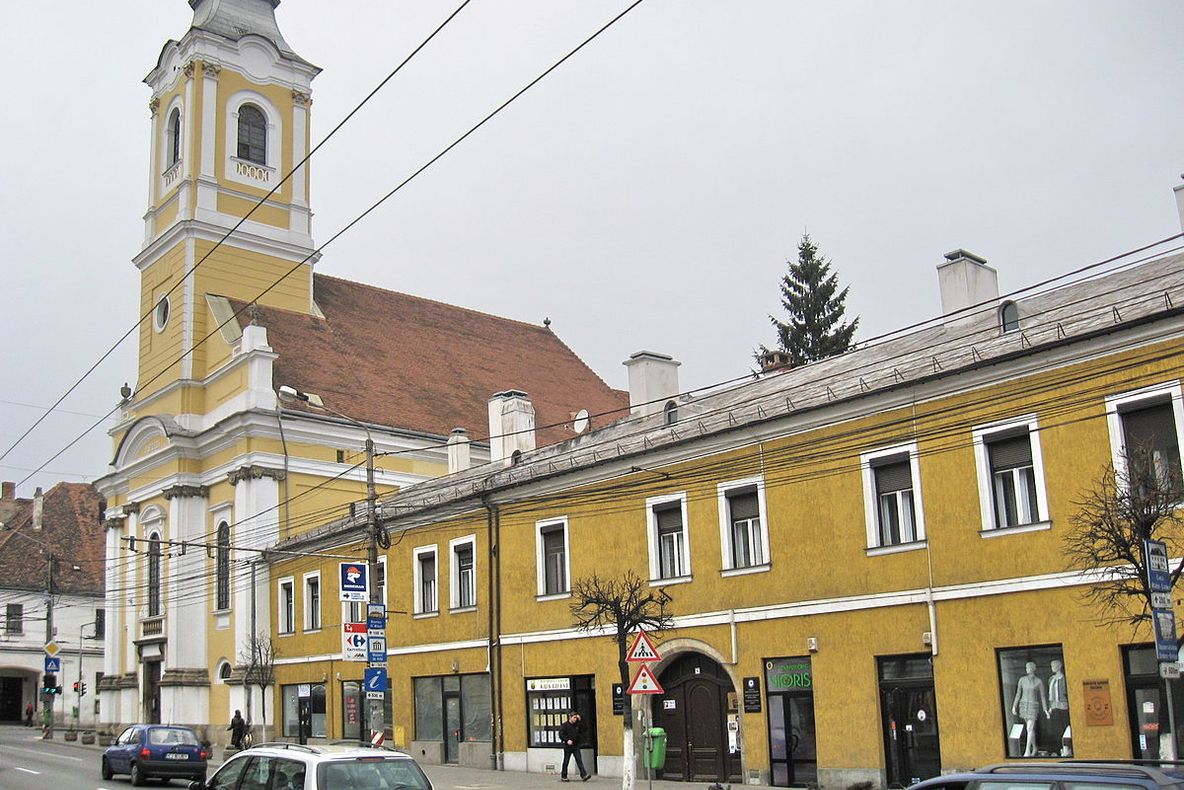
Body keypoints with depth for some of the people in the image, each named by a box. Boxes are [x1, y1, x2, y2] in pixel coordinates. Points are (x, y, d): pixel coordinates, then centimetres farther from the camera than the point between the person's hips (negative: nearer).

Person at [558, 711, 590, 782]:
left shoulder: (577, 725, 11)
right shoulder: (564, 725, -4)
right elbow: (561, 734, -10)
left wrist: (579, 720, 8)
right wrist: (567, 740, -23)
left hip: (576, 746, 4)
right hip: (568, 746, -4)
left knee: (579, 760, -6)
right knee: (566, 761, 5)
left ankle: (583, 775, -13)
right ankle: (563, 777, 16)